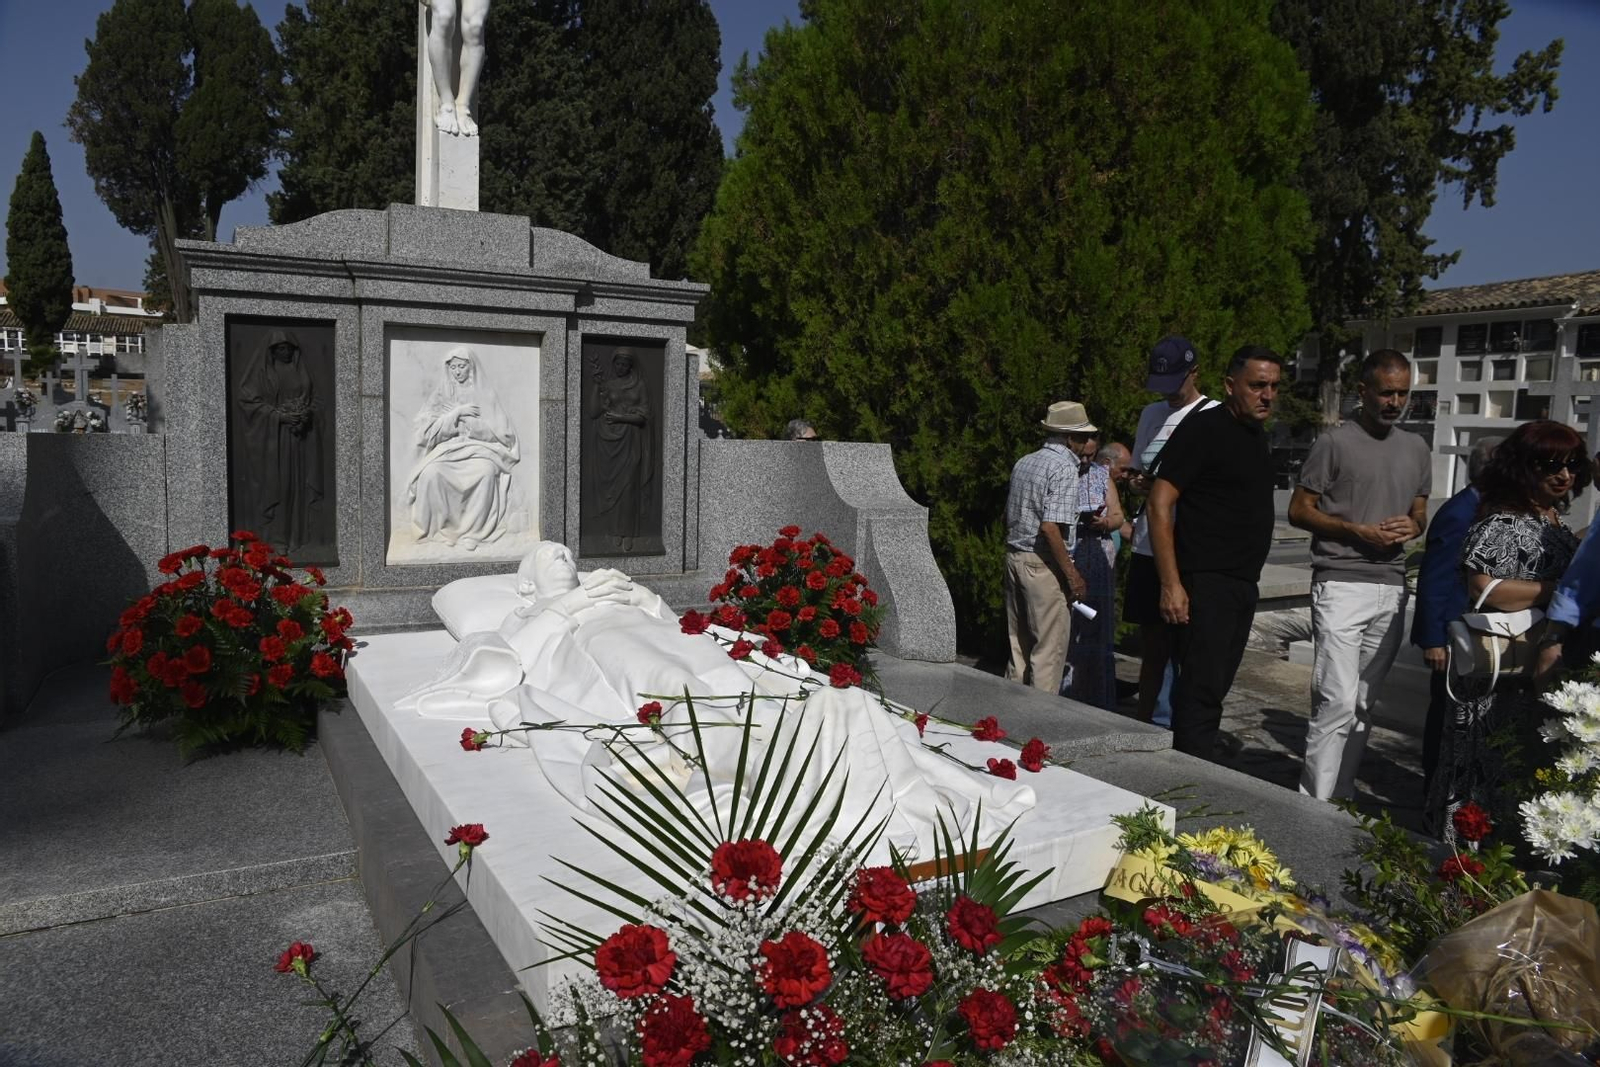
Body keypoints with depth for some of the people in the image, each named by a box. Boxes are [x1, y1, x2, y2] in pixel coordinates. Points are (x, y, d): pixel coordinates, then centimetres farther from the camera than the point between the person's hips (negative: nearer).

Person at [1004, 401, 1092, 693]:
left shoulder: (1023, 463, 12)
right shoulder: (1064, 468, -13)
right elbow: (1050, 527, -21)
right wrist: (1072, 574, -16)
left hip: (1014, 556, 8)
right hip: (1043, 564, -8)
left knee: (1019, 643, 14)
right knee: (1049, 647, -1)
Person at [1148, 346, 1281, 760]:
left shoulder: (1257, 434, 16)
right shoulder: (1204, 428, -10)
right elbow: (1160, 503, -16)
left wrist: (1248, 580, 19)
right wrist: (1171, 585, -22)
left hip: (1243, 584, 9)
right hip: (1205, 582, -9)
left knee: (1214, 690, 13)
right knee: (1201, 691, -10)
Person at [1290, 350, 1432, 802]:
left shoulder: (1417, 449, 16)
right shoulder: (1335, 443, -2)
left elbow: (1420, 513, 23)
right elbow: (1298, 511, -3)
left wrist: (1413, 526, 0)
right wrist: (1359, 531, -14)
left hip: (1392, 589, 6)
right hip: (1341, 584, -6)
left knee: (1364, 704, 9)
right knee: (1337, 701, -12)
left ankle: (1341, 796, 20)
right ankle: (1314, 803, -5)